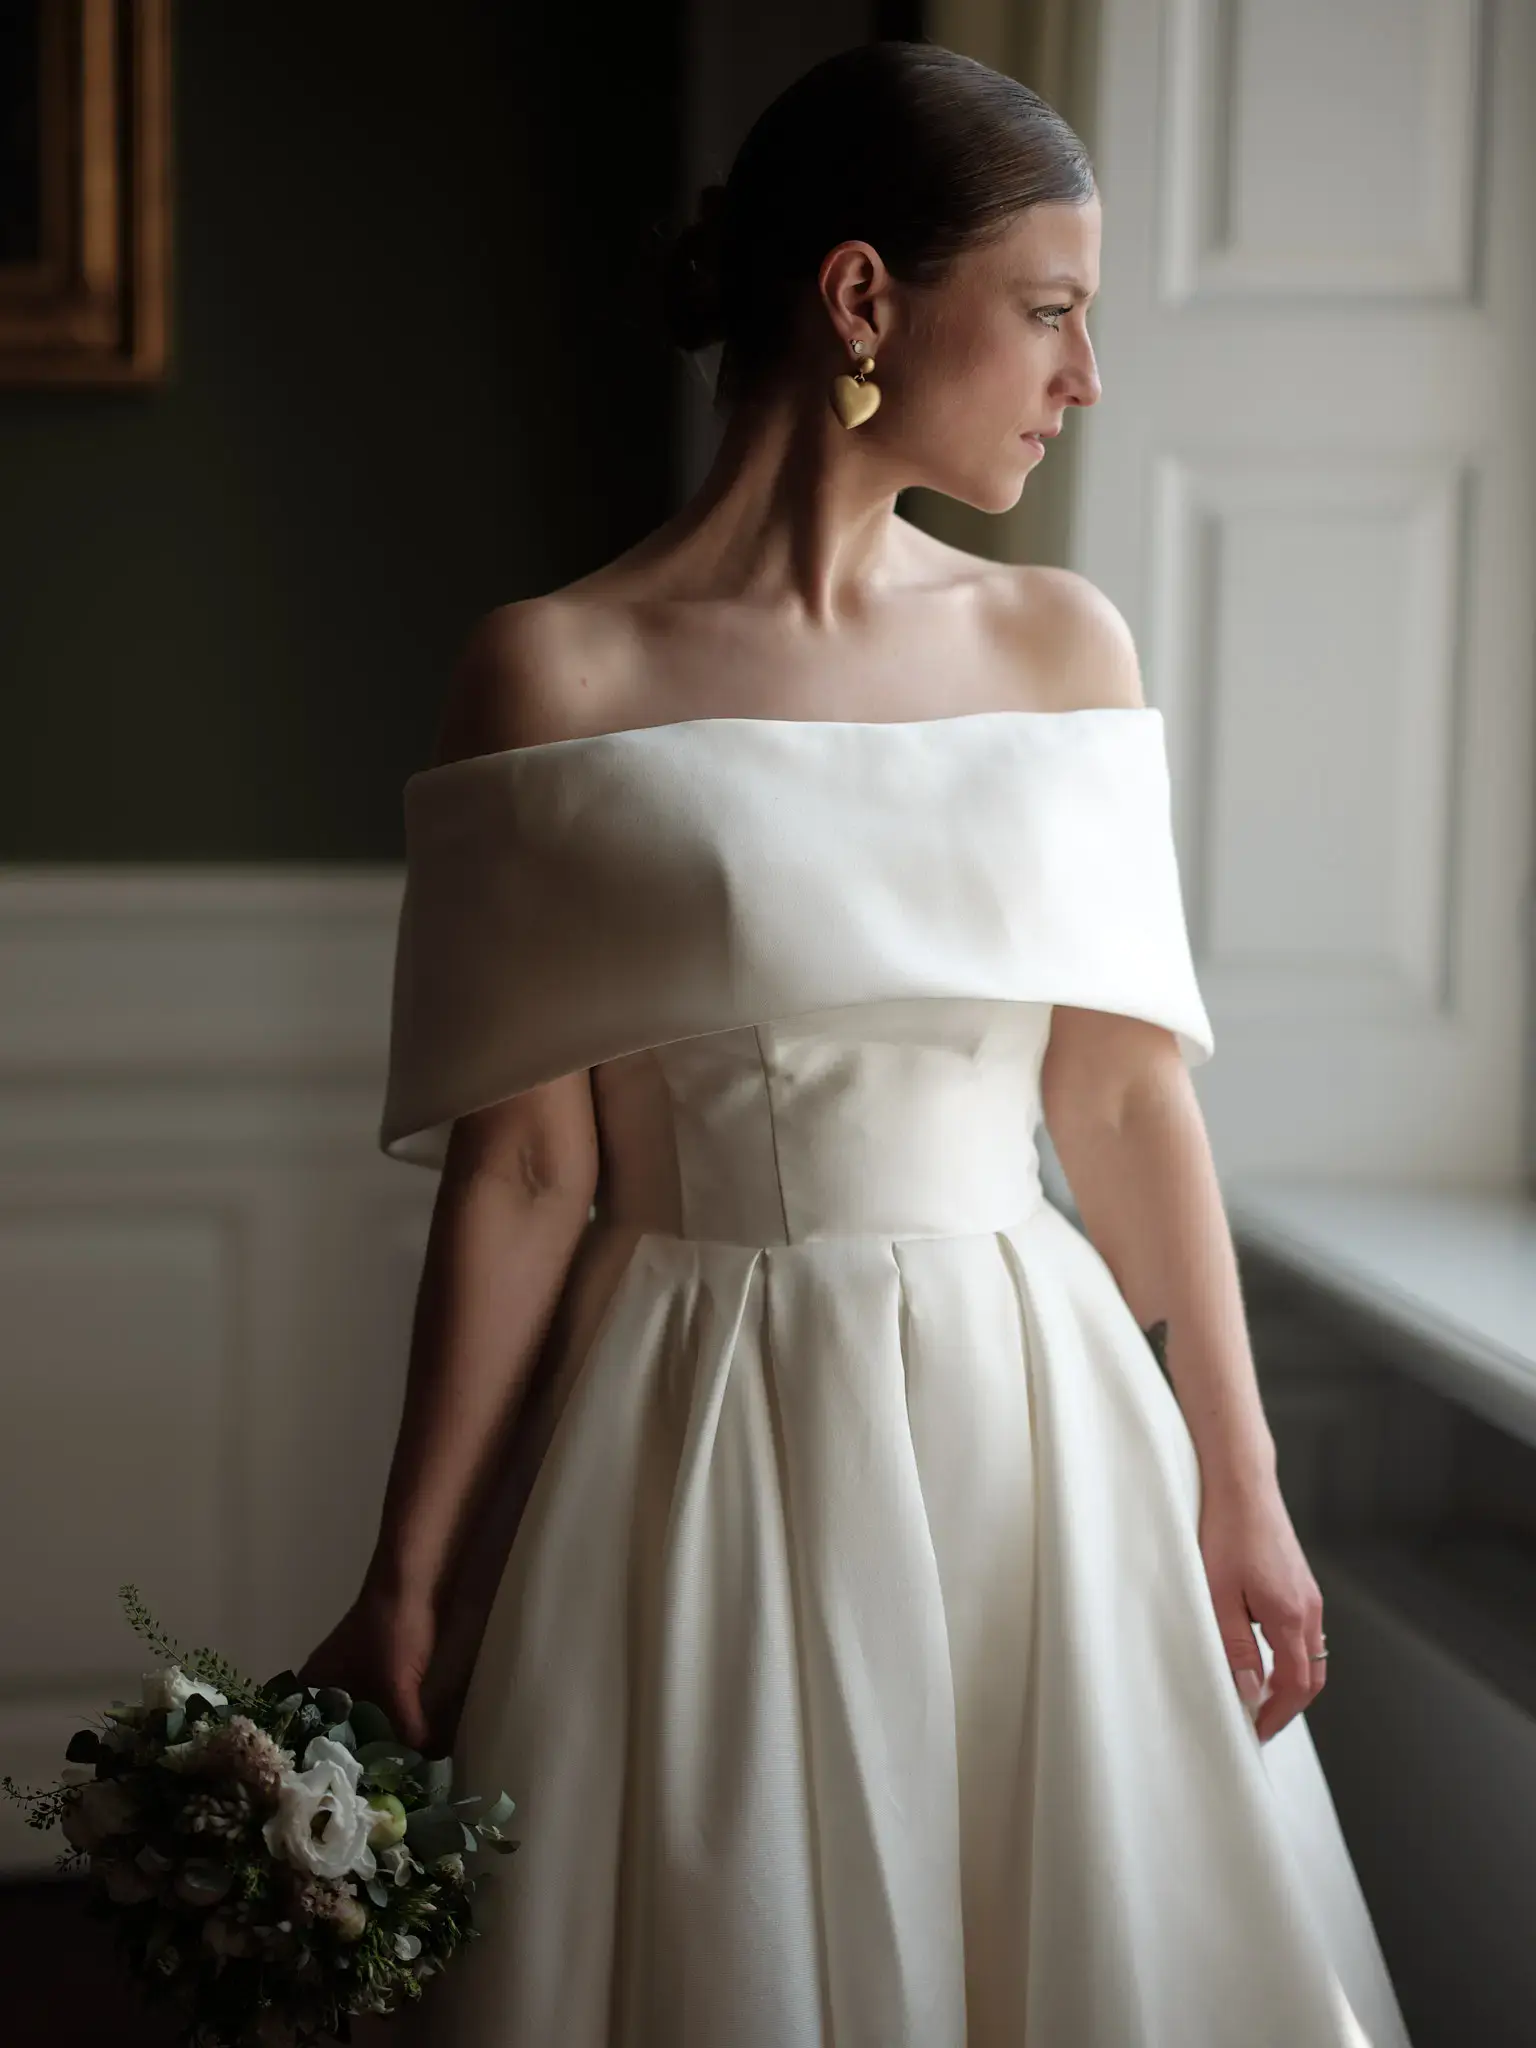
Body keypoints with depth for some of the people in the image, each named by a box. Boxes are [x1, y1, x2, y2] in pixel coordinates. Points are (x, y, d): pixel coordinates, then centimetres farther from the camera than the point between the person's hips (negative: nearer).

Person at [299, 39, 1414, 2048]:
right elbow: (521, 1171, -7)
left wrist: (1237, 1488, 4)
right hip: (702, 1450, -3)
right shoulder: (556, 675, -7)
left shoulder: (1063, 646, 4)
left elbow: (1128, 1099, 5)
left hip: (1032, 1426, 4)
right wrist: (409, 1580, -6)